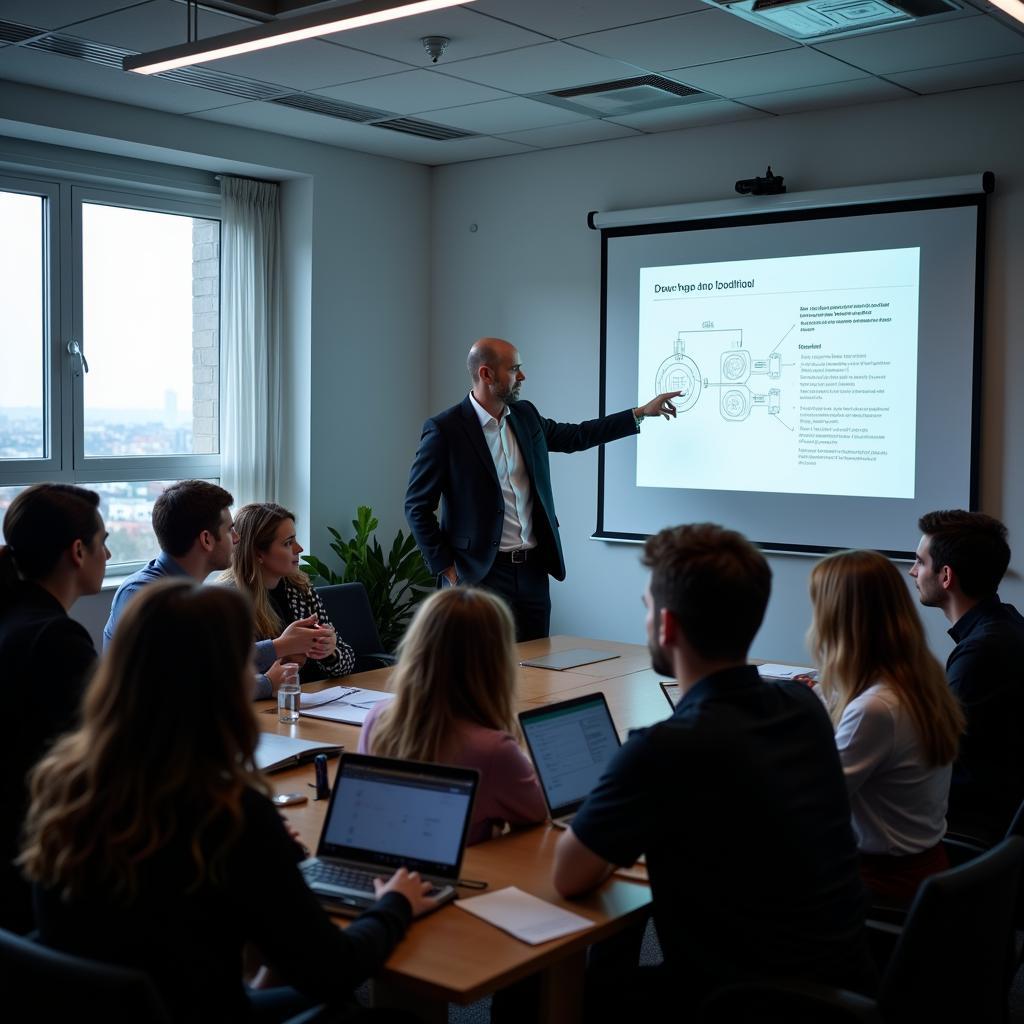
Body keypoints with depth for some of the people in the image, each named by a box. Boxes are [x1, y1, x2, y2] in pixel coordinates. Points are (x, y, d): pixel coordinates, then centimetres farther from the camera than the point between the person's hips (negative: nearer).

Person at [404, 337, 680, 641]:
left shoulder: (525, 416, 8)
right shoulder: (444, 430, -11)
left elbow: (576, 436, 23)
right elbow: (417, 506, -6)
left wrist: (642, 412, 20)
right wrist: (446, 567, -8)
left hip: (532, 570, 6)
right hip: (481, 573, -6)